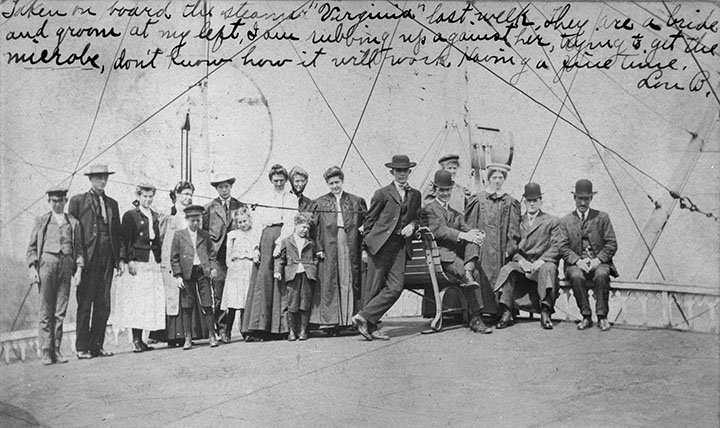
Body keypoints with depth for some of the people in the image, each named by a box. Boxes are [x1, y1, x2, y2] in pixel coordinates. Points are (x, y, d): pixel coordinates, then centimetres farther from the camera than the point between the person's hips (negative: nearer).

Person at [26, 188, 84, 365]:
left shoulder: (73, 222, 13)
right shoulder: (41, 221, 11)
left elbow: (79, 248, 12)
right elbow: (32, 247, 10)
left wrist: (79, 268, 1)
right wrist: (32, 267, -2)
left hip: (66, 264, 1)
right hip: (46, 262, -1)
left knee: (60, 311, 1)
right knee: (46, 311, -3)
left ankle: (56, 350, 8)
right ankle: (46, 351, 0)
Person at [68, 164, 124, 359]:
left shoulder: (112, 203, 18)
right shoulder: (78, 201, 4)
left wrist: (120, 259, 8)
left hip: (107, 261, 4)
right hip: (86, 260, -4)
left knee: (103, 305, 4)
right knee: (84, 305, -3)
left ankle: (97, 346, 11)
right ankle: (82, 348, 2)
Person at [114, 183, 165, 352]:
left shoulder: (156, 216, 18)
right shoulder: (130, 215, 3)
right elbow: (125, 240, -3)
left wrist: (161, 260, 10)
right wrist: (129, 260, -13)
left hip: (153, 262, 5)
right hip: (137, 262, -5)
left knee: (150, 301, 2)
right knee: (136, 300, -8)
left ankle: (140, 339, 7)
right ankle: (136, 340, -5)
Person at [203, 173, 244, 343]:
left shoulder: (240, 206, 13)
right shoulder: (209, 207, 10)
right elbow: (204, 230, 11)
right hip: (217, 254, -1)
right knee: (218, 294, -6)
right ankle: (221, 329, -3)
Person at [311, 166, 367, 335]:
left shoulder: (356, 201, 11)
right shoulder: (320, 203, 10)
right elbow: (315, 227, 5)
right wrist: (319, 248, -6)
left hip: (350, 246, 1)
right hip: (329, 246, -1)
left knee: (350, 281, 0)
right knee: (328, 282, -4)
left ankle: (351, 319, 5)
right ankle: (329, 321, -3)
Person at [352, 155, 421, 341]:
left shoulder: (415, 195, 17)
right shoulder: (382, 193, 4)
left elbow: (417, 218, 26)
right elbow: (369, 220, 6)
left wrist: (412, 225, 2)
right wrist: (366, 247, 3)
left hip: (400, 247, 4)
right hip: (380, 244, -4)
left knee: (395, 288, -9)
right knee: (374, 288, -2)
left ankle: (364, 317, -5)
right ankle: (371, 327, 6)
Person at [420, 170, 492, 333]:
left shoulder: (456, 214, 30)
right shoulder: (428, 210, 10)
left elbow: (465, 228, 13)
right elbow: (439, 230, -7)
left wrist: (475, 234, -13)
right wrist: (464, 235, -21)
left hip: (458, 255, 7)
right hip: (442, 256, -7)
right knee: (466, 273, -31)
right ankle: (475, 319, -34)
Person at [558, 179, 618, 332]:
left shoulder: (602, 217, 12)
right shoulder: (565, 221, 12)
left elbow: (612, 244, 4)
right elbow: (563, 247, 3)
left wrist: (598, 260, -12)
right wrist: (578, 261, -15)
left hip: (599, 262, 0)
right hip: (576, 263, 0)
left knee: (601, 275, -34)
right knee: (576, 276, -33)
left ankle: (602, 317, -24)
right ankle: (586, 316, -21)